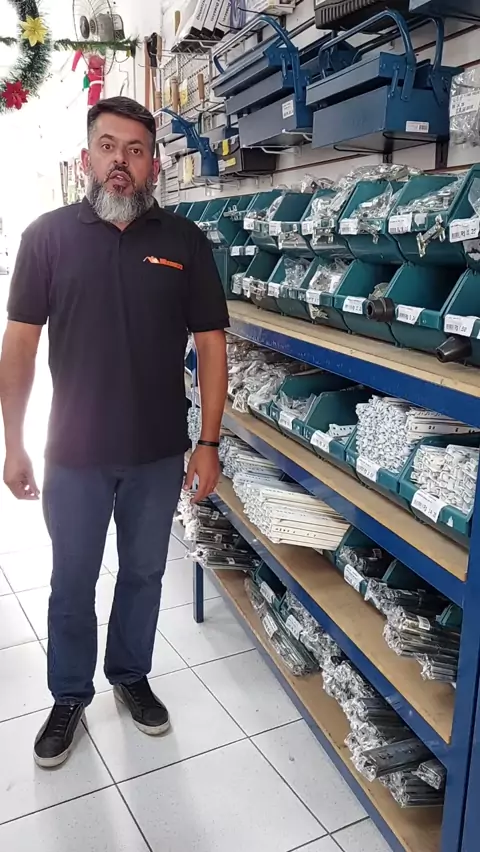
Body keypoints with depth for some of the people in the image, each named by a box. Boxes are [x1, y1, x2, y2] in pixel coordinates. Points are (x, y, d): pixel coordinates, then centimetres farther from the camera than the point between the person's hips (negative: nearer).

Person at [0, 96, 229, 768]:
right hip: (74, 455, -1)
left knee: (144, 574, 18)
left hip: (160, 454, 1)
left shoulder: (185, 241, -2)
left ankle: (131, 675, 43)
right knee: (72, 583, 15)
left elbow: (211, 344, -1)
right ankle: (70, 697, 38)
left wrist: (209, 443, -4)